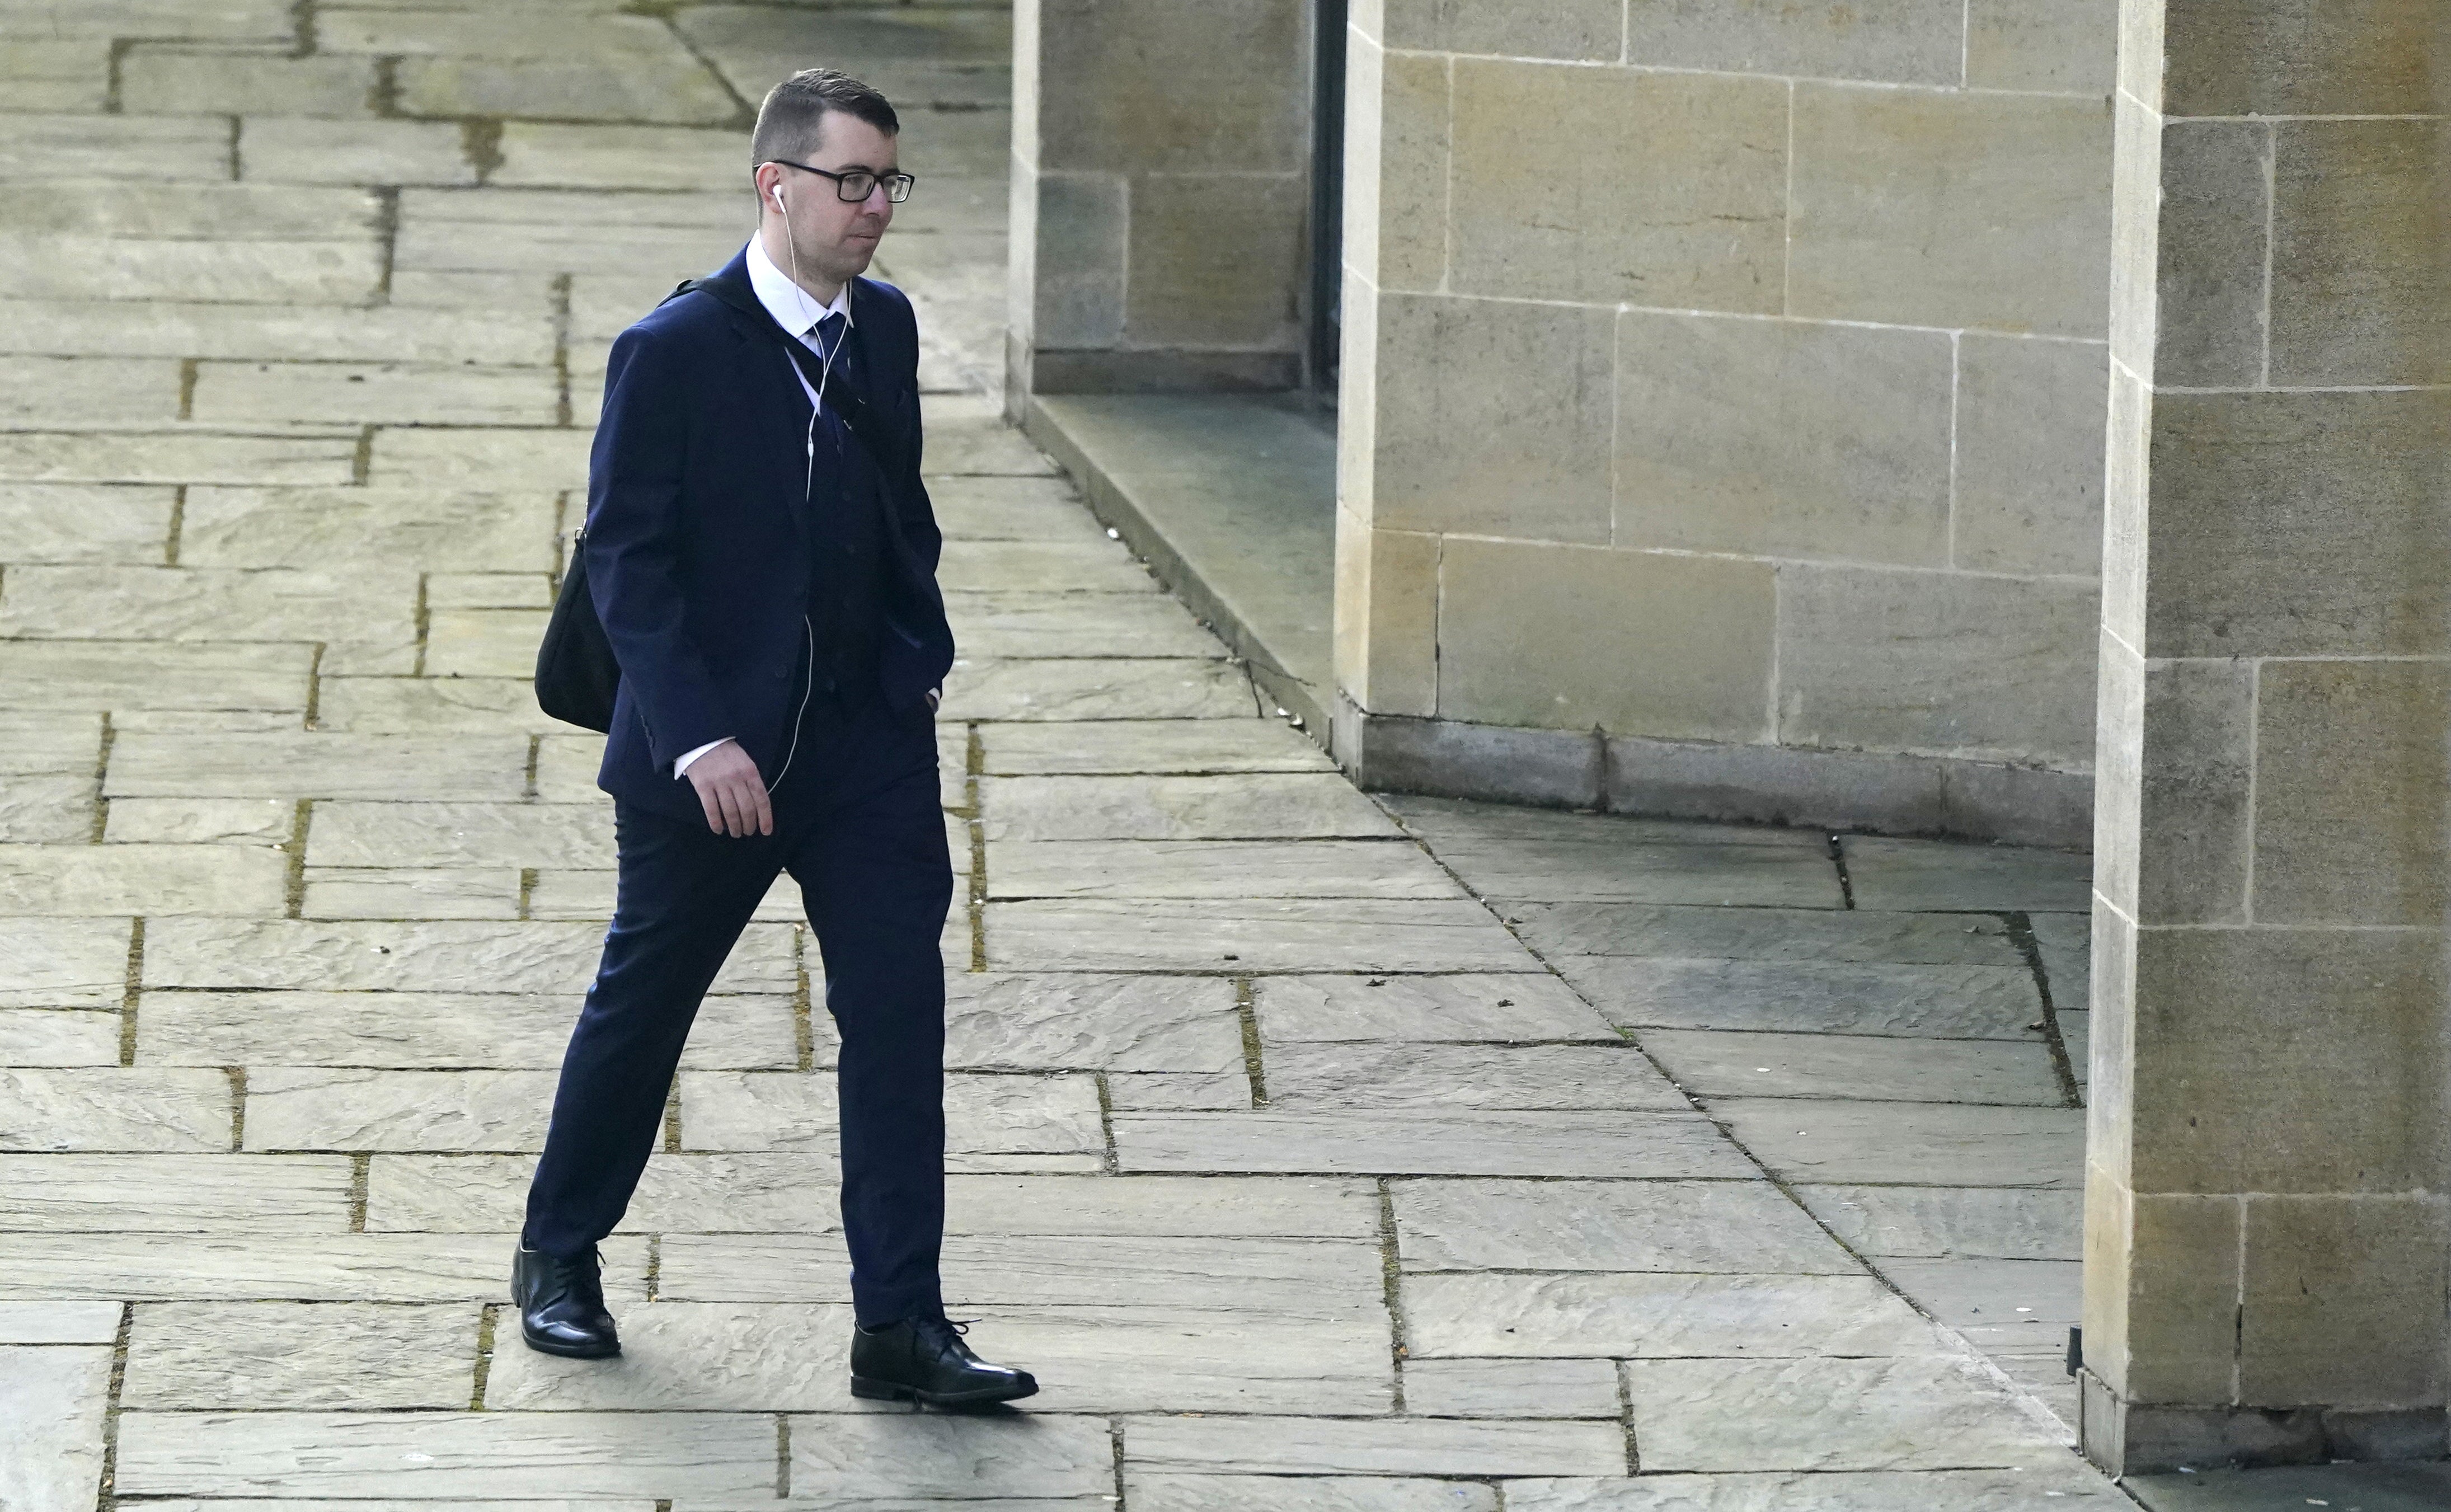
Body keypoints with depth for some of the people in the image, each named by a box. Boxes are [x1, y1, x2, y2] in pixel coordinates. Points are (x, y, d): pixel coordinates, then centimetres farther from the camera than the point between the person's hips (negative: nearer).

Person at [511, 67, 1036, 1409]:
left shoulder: (884, 330, 5)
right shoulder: (673, 352, -13)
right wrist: (695, 738, -22)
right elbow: (624, 557, -14)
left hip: (866, 739, 4)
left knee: (899, 1011, -6)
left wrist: (922, 658, 8)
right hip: (707, 755, -4)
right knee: (641, 1005, 11)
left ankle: (900, 1325, -5)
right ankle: (559, 1257, 32)